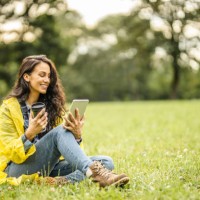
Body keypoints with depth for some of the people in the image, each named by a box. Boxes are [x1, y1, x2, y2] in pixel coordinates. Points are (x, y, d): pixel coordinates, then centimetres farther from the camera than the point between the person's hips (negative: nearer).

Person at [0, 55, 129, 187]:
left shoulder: (52, 105, 13)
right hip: (18, 170, -5)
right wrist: (29, 134, -27)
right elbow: (12, 153, -9)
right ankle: (95, 173, -52)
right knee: (59, 132, -31)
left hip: (48, 168, 6)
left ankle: (59, 181, -42)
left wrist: (77, 135, -17)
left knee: (106, 162, -14)